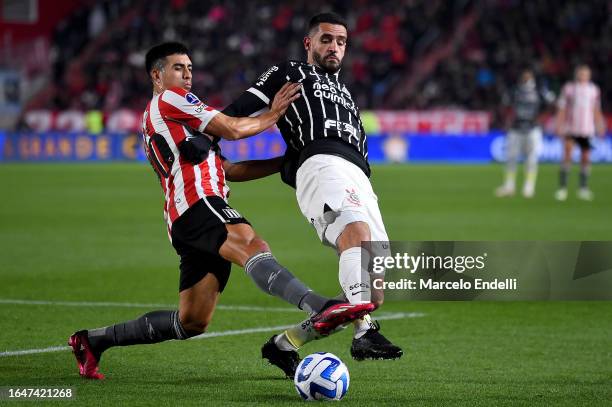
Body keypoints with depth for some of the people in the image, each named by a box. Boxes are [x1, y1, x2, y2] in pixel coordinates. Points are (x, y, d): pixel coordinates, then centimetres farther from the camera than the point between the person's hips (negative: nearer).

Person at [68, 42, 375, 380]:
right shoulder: (169, 99, 9)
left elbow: (230, 170, 30)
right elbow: (232, 130, 1)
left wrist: (286, 162, 23)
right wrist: (274, 114, 15)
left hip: (184, 224, 10)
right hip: (198, 203, -10)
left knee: (191, 322, 8)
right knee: (252, 246, -35)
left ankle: (93, 340, 16)